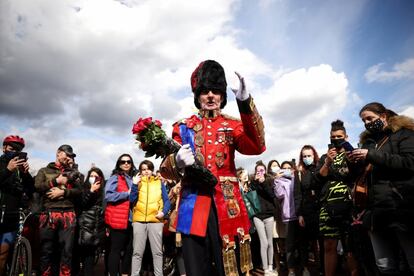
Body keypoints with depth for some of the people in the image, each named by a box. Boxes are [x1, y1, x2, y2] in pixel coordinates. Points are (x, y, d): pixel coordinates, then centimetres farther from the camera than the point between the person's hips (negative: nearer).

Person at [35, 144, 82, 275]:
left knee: (67, 250, 2)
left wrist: (62, 192, -9)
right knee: (46, 250, 6)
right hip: (48, 214, -1)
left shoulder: (72, 172, 17)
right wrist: (56, 181, -7)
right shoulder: (44, 171, 14)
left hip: (68, 215, 1)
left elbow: (78, 191, 5)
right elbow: (37, 186, -4)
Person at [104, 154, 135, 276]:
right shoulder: (115, 178, -3)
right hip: (118, 219, -6)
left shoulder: (134, 178, 15)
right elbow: (108, 196, -16)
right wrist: (127, 194, -13)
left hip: (131, 219, 6)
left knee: (129, 249, 13)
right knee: (116, 249, 1)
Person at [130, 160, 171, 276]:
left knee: (157, 251, 4)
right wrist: (135, 185, -9)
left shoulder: (159, 183, 11)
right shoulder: (137, 182, 13)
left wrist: (163, 212, -11)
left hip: (156, 220, 0)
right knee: (137, 251, 5)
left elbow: (166, 200, 7)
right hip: (139, 220, 1)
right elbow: (132, 200, 1)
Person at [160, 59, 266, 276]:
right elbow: (165, 169, 5)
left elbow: (256, 147, -14)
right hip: (194, 207, 1)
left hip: (226, 207, 0)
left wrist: (245, 103, -26)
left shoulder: (233, 125, 8)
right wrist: (177, 162, -20)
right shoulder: (183, 127, 10)